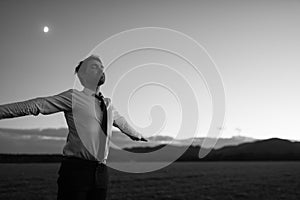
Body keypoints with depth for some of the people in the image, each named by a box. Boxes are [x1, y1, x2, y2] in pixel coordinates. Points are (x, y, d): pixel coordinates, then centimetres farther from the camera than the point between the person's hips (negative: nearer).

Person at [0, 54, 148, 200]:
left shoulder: (108, 104, 17)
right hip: (76, 169, -5)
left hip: (101, 172, 6)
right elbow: (36, 105, -10)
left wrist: (138, 136, 51)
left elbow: (122, 122, 35)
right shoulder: (73, 97, -2)